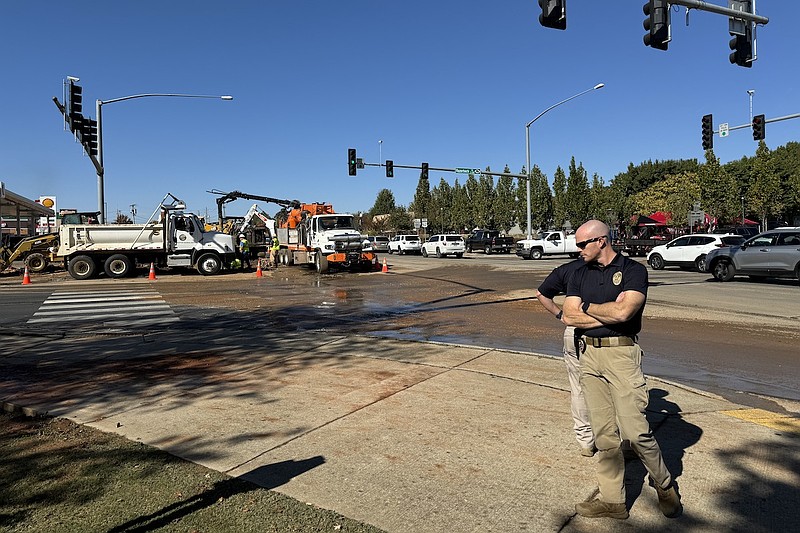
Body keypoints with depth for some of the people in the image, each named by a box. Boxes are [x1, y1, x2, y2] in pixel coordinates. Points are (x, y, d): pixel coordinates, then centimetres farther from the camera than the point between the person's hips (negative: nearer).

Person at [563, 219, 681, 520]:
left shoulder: (633, 270, -4)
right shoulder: (580, 275, 10)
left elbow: (623, 312, -20)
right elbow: (569, 317, -2)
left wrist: (588, 307, -5)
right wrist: (609, 313, -9)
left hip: (621, 353, -5)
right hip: (588, 354, 5)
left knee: (635, 430, -5)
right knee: (603, 433, 10)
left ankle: (664, 485, 24)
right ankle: (612, 500, 21)